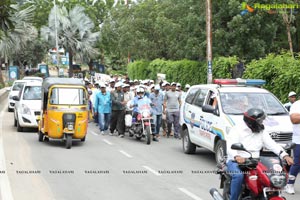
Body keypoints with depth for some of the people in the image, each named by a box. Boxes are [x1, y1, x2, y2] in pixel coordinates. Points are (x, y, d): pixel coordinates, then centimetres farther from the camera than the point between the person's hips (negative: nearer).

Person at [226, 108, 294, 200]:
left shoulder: (261, 132, 13)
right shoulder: (237, 130, -5)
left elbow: (272, 144, 3)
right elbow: (230, 147, -19)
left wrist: (285, 155, -15)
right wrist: (237, 157, -42)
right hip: (236, 162, -5)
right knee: (238, 176, -36)